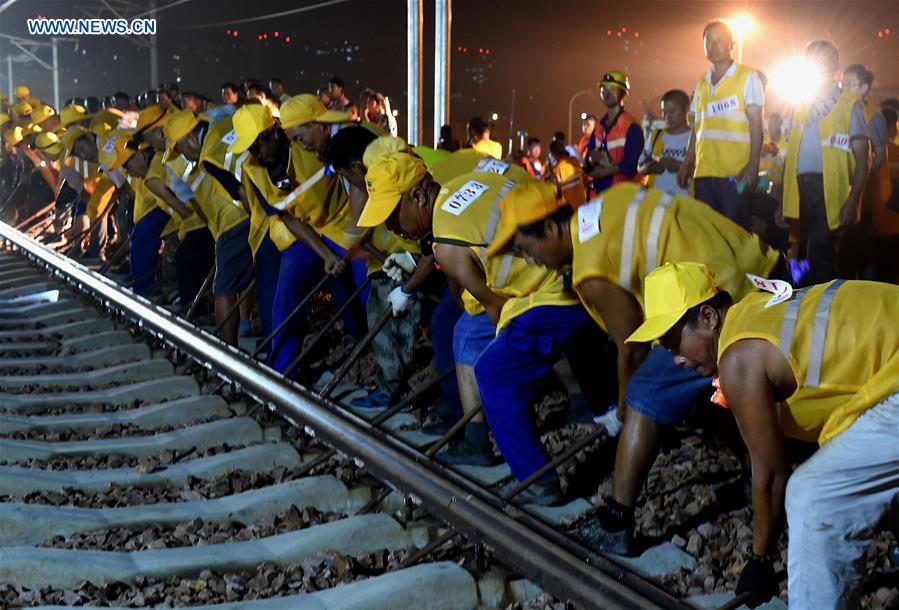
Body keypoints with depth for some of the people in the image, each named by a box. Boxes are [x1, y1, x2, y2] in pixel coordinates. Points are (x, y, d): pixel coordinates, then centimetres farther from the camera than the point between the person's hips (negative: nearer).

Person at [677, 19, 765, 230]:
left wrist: (753, 166, -13)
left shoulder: (747, 77, 2)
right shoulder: (701, 83, 17)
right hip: (703, 173, 5)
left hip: (735, 173, -5)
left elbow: (756, 125, -4)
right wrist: (686, 164, 13)